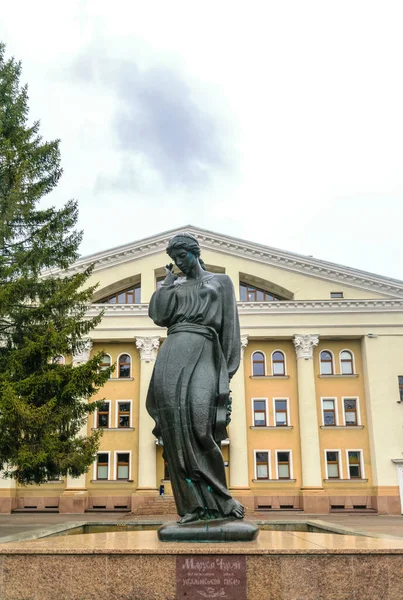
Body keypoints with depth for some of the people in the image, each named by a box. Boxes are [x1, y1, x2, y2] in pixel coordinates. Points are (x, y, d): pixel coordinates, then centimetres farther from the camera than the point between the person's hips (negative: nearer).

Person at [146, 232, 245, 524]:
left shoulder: (221, 281, 16)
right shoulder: (175, 287, 25)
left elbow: (229, 327, 9)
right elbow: (158, 315, 9)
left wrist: (226, 368, -1)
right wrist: (168, 283, 13)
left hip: (202, 351, -3)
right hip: (173, 352, 3)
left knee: (196, 413, -23)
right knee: (175, 420, -14)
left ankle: (213, 499, -13)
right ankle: (195, 502, -14)